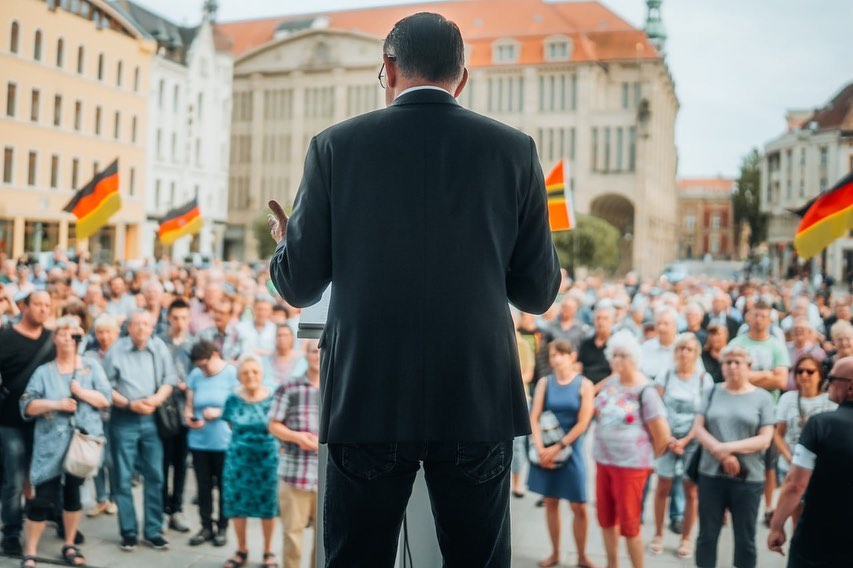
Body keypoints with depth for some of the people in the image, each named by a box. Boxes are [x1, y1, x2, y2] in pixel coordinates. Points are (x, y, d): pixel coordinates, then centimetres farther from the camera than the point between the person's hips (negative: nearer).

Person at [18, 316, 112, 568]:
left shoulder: (91, 366, 5)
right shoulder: (44, 372, 2)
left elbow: (105, 399, -2)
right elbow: (27, 405, -5)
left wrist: (81, 392, -15)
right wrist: (56, 404, -18)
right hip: (52, 442, -1)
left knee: (74, 492, 12)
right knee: (44, 496, -4)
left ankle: (69, 545, 25)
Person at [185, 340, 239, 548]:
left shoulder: (232, 373, -6)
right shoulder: (195, 375, 5)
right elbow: (189, 406, 9)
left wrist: (220, 412, -18)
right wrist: (189, 418, -11)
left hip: (224, 441, -3)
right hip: (199, 441, 3)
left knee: (224, 486, 7)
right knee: (203, 486, 9)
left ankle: (222, 528, 20)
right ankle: (206, 527, 22)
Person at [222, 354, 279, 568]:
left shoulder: (272, 397, -7)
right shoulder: (234, 398, -2)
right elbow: (232, 426, 10)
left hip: (267, 457, -2)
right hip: (239, 457, 2)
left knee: (268, 504, 6)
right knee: (237, 502, 8)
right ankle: (241, 550, 27)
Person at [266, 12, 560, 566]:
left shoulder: (336, 146, -1)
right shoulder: (514, 149, 1)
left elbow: (299, 286, 1)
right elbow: (539, 293, 4)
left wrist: (285, 241, 23)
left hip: (367, 398, 0)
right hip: (478, 400, 1)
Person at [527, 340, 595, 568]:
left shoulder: (584, 384, -5)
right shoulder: (544, 383, 2)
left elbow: (582, 423, -10)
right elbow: (534, 418, -3)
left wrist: (557, 448, -14)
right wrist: (540, 448, -15)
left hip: (571, 451, -2)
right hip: (546, 450, 2)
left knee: (579, 507, 1)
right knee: (550, 503, 9)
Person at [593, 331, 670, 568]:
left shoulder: (645, 391, -16)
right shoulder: (609, 383, 3)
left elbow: (662, 434, -13)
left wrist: (647, 457, 0)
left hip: (631, 465, -6)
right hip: (603, 461, 6)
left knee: (629, 524, 1)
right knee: (605, 518, 15)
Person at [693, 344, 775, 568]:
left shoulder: (762, 397, -1)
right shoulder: (713, 392, 6)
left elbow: (765, 440, -6)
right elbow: (699, 428, 0)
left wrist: (729, 447, -16)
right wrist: (721, 454, -14)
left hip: (748, 478, -2)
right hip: (711, 474, 2)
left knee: (745, 538, 9)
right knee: (707, 535, 10)